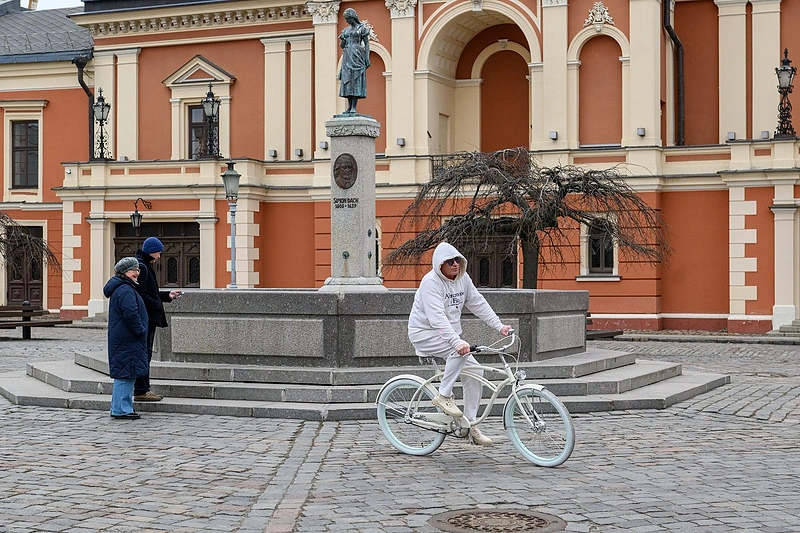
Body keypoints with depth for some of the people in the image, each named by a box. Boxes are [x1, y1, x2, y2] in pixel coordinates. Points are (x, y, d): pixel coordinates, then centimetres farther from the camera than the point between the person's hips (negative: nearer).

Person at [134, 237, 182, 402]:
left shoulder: (144, 266, 19)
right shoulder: (141, 267, -14)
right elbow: (141, 295, -21)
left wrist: (167, 295, 16)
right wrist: (157, 306, -16)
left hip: (147, 319, 11)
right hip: (145, 318, -11)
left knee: (145, 355, 13)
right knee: (144, 354, -7)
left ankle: (143, 389, 18)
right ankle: (141, 391, -4)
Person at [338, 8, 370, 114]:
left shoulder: (362, 28, 1)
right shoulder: (346, 30, 17)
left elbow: (367, 44, -3)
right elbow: (341, 45, 20)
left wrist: (367, 58, -12)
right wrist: (342, 40, -3)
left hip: (357, 57, -6)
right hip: (347, 57, 6)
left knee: (356, 81, -10)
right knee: (347, 81, 1)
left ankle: (354, 107, -14)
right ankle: (349, 107, 3)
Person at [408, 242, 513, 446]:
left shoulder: (463, 278, 2)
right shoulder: (431, 282, -22)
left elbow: (479, 303, 6)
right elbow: (437, 317, -33)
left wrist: (499, 326, -5)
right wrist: (457, 342, -44)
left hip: (449, 334, 8)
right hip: (425, 333, -8)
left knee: (475, 373, -4)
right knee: (461, 350, -33)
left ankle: (470, 425, 4)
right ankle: (444, 395, -18)